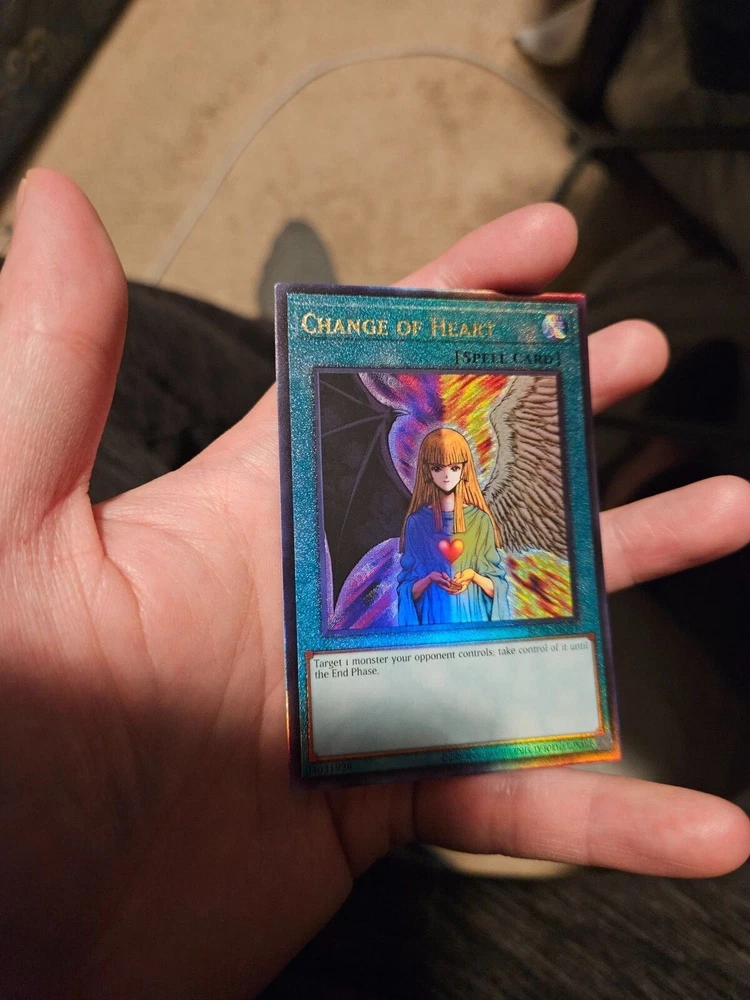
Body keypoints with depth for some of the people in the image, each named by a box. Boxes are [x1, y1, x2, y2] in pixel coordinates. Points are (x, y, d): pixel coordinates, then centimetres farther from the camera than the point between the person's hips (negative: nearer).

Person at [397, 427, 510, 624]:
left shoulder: (480, 519, -4)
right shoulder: (417, 521, -4)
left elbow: (495, 589, 0)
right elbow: (409, 592, -2)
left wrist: (473, 575, -18)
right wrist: (430, 578, -19)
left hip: (473, 615, 0)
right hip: (433, 617, 0)